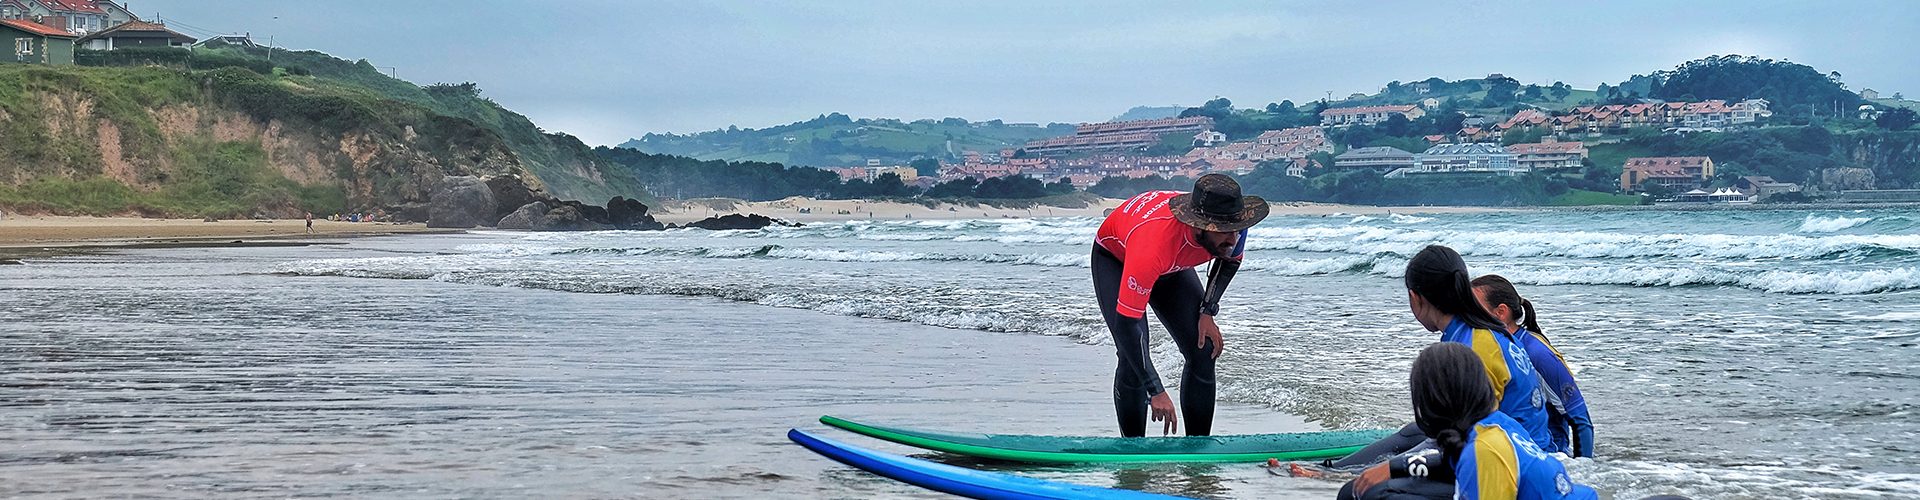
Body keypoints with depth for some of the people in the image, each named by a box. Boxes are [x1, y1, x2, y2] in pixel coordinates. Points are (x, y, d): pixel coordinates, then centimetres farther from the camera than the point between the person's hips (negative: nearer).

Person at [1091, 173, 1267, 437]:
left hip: (1173, 265, 5)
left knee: (1204, 352, -8)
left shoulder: (1233, 229, -31)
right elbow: (1126, 323, -44)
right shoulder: (1154, 244, -48)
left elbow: (1230, 260, -2)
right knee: (1133, 358, -21)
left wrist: (1207, 311, -14)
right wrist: (1156, 392, -44)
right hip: (1116, 258, -5)